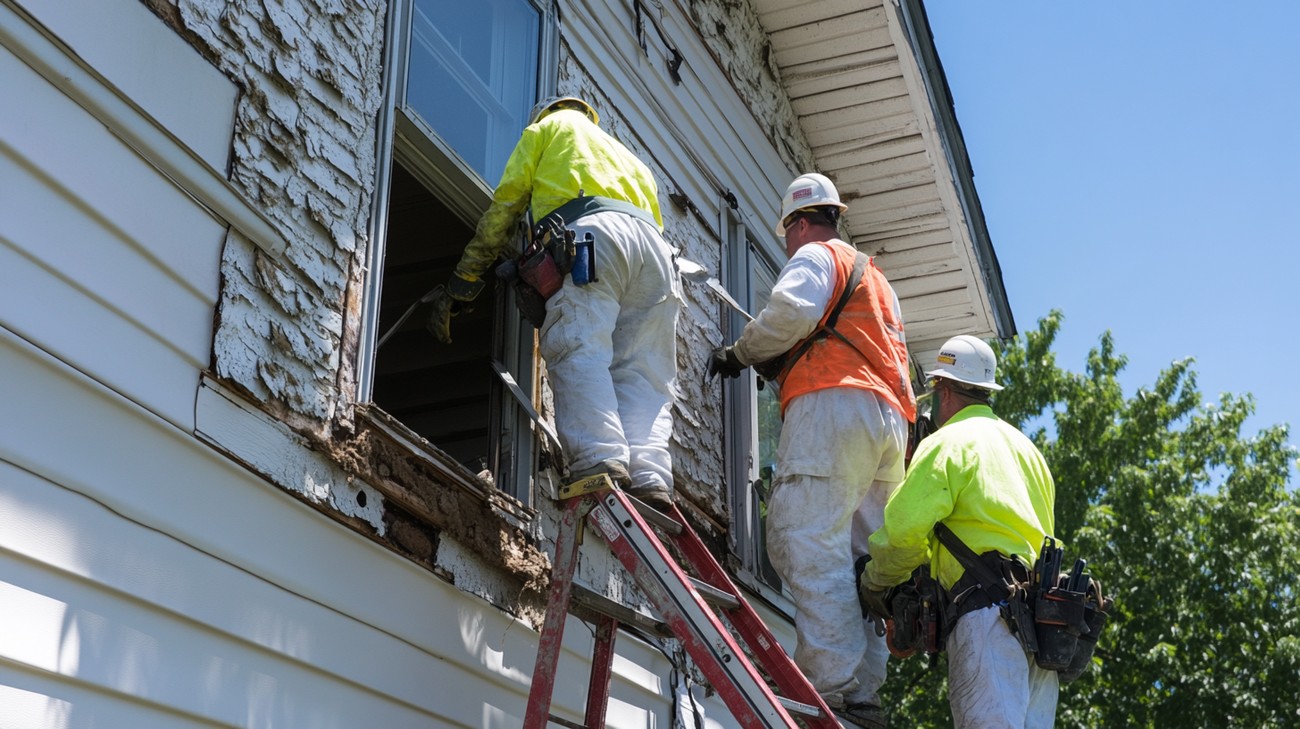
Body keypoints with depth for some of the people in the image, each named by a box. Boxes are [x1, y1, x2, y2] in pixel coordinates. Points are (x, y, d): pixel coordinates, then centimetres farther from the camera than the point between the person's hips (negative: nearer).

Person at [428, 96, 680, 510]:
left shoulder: (548, 127, 29)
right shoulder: (626, 154, 45)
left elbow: (505, 204, 20)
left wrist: (461, 281, 20)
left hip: (590, 232, -5)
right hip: (654, 247, 5)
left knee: (579, 354, -19)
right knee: (642, 374, -4)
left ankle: (601, 461, -40)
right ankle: (649, 477, -25)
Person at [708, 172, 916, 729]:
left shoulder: (815, 255, 9)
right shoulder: (873, 277, 36)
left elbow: (791, 310, -11)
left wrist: (738, 354, 2)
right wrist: (780, 364, 36)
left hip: (834, 408, -9)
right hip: (890, 419, 9)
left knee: (806, 542, -17)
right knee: (857, 556, 3)